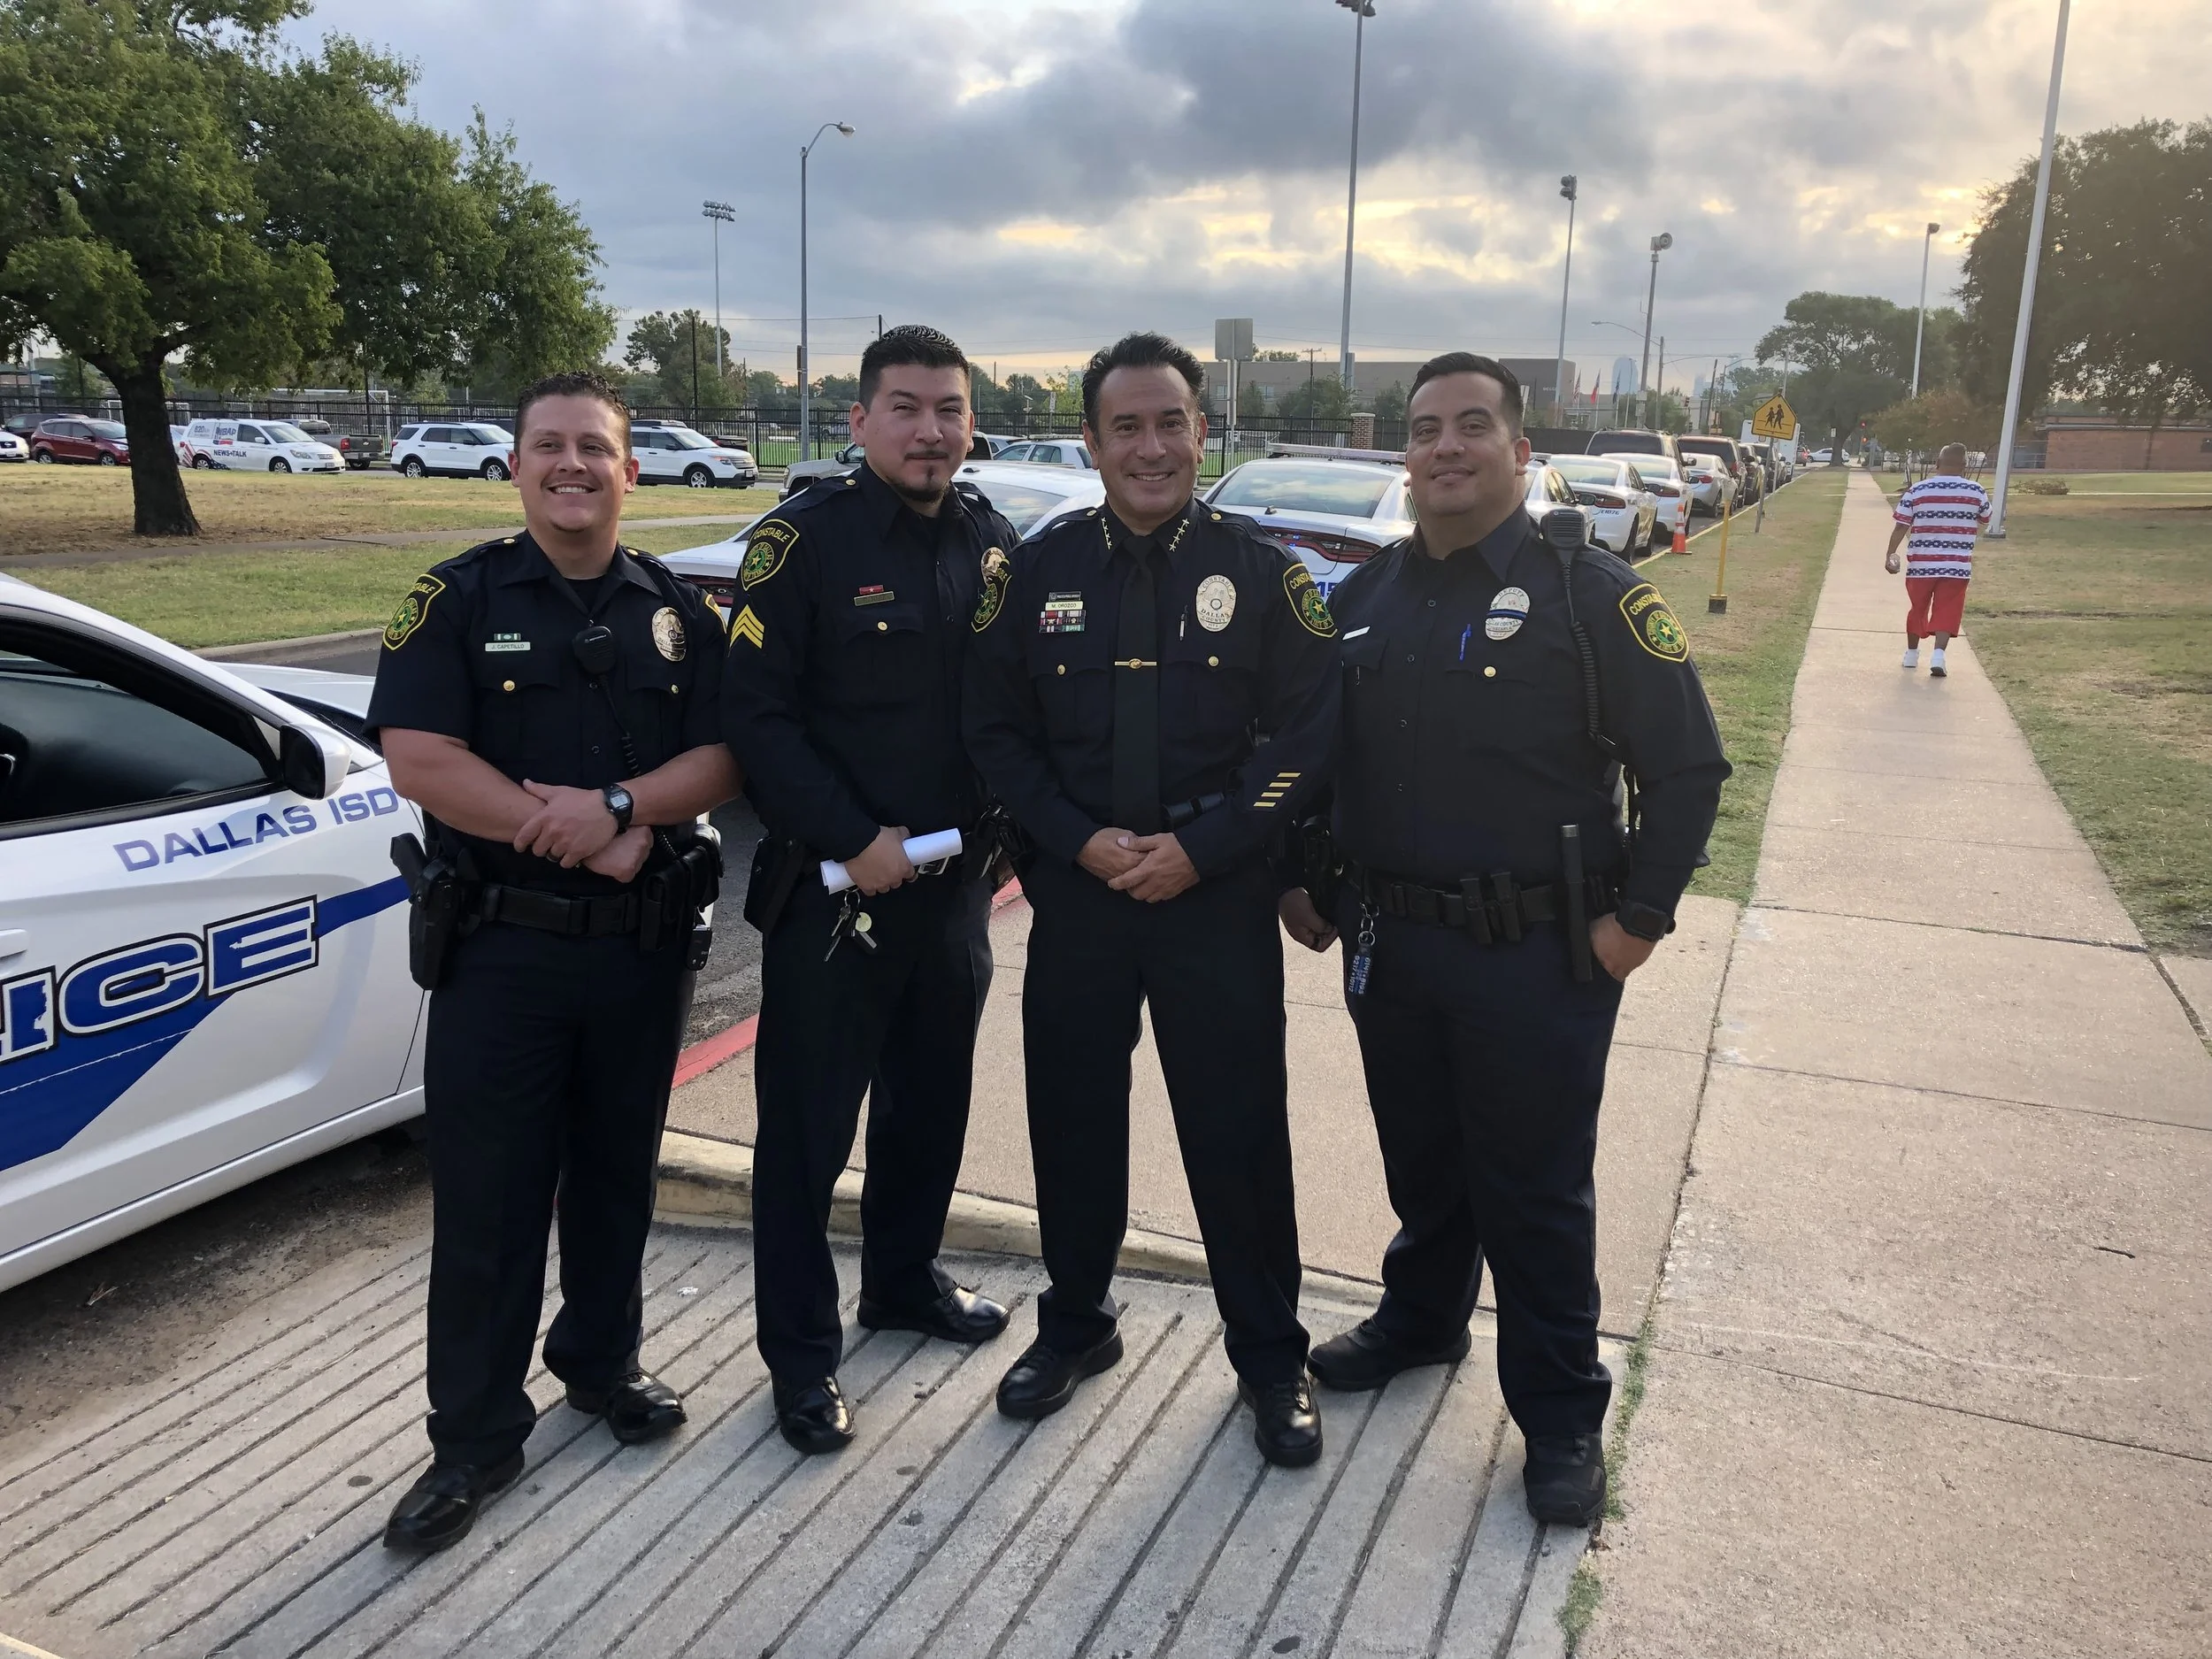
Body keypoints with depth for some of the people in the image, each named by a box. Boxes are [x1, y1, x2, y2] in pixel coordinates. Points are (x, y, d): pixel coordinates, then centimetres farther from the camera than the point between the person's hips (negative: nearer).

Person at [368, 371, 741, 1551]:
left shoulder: (678, 609, 6)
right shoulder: (459, 599, -2)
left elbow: (720, 759, -1)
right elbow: (419, 760, -13)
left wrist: (616, 805, -20)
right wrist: (580, 835, -17)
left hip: (642, 945, 3)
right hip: (501, 947, -3)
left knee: (617, 1172, 16)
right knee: (487, 1197, 2)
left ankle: (601, 1361, 37)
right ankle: (475, 1439, 17)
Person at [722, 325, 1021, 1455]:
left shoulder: (995, 545, 6)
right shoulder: (807, 539, -11)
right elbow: (756, 715, -15)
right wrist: (854, 841, -18)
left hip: (955, 883, 6)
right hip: (832, 885, -5)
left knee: (932, 1099, 19)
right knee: (808, 1124, 4)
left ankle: (905, 1279, 41)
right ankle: (802, 1357, 19)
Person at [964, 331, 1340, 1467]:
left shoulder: (1260, 572, -3)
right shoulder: (1039, 572, 2)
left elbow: (1305, 734, -5)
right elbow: (996, 730, 3)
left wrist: (1199, 847, -14)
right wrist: (1081, 840, -10)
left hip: (1218, 896, -2)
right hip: (1074, 893, 2)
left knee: (1239, 1133, 4)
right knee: (1071, 1119, 13)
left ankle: (1270, 1356, 24)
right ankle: (1074, 1324, 34)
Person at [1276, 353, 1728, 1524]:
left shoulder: (1591, 592, -9)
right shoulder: (1364, 598, 7)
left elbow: (1687, 769, -8)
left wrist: (1638, 916, -10)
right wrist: (1303, 885, 11)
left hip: (1536, 956, -4)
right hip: (1388, 945, 5)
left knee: (1535, 1189, 6)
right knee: (1420, 1161, 20)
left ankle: (1561, 1413, 23)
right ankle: (1421, 1319, 43)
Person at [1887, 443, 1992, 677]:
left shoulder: (1916, 491, -5)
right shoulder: (1977, 492, -2)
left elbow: (1901, 526, -6)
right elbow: (1984, 520, 16)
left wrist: (1890, 555, 0)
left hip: (1920, 564, 1)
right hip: (1957, 567, -1)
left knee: (1917, 609, 17)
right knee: (1946, 612, 1)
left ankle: (1912, 653, 29)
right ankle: (1938, 654, -18)